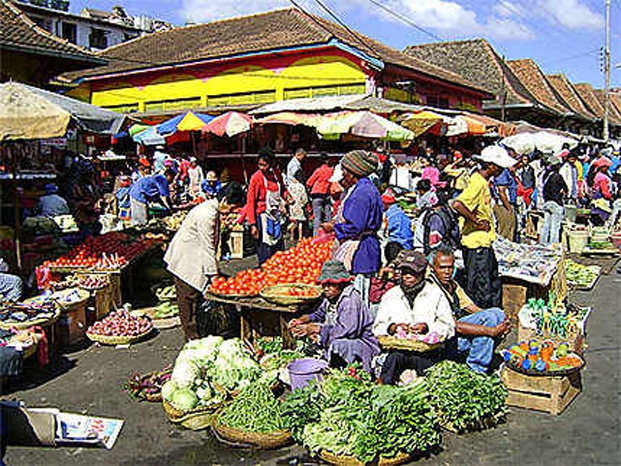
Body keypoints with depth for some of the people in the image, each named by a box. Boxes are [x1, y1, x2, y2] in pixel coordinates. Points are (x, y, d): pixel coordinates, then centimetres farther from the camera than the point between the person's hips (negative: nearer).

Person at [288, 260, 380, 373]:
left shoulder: (350, 300, -24)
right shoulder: (330, 296, 1)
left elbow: (349, 331, -32)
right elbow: (319, 314, 17)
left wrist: (316, 329, -30)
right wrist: (301, 320, -5)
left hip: (361, 342, -9)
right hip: (336, 338, 9)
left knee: (336, 347, -36)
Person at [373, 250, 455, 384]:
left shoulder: (435, 294, 11)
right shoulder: (390, 295, 16)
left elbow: (449, 328, 4)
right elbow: (377, 328, 13)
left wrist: (427, 328, -12)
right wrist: (392, 328, -7)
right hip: (397, 347, 2)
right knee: (395, 357, -29)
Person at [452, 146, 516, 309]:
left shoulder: (483, 181, 11)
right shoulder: (478, 183, -20)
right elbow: (457, 204, -34)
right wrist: (477, 222, -22)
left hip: (484, 242, 11)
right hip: (476, 242, -11)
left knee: (494, 285, 20)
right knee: (480, 290, -3)